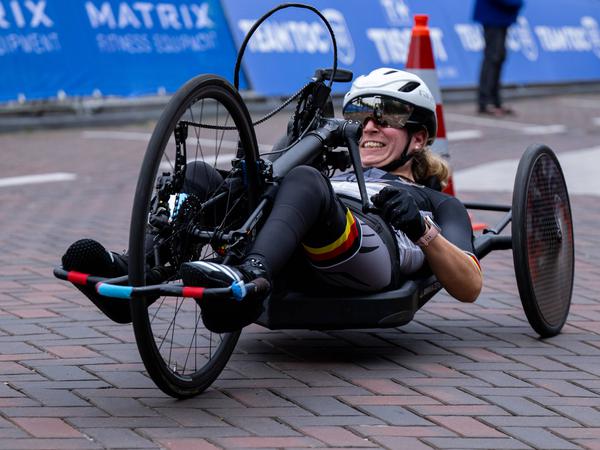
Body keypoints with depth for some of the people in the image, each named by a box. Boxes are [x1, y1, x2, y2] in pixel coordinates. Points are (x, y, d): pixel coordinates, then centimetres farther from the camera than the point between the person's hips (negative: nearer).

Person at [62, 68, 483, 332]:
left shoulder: (436, 202, 32)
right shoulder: (334, 179, 45)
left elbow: (469, 287, 15)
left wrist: (421, 229, 0)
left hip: (370, 256, -5)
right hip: (293, 262, 5)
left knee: (305, 181, -35)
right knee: (199, 175, -16)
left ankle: (245, 277, -63)